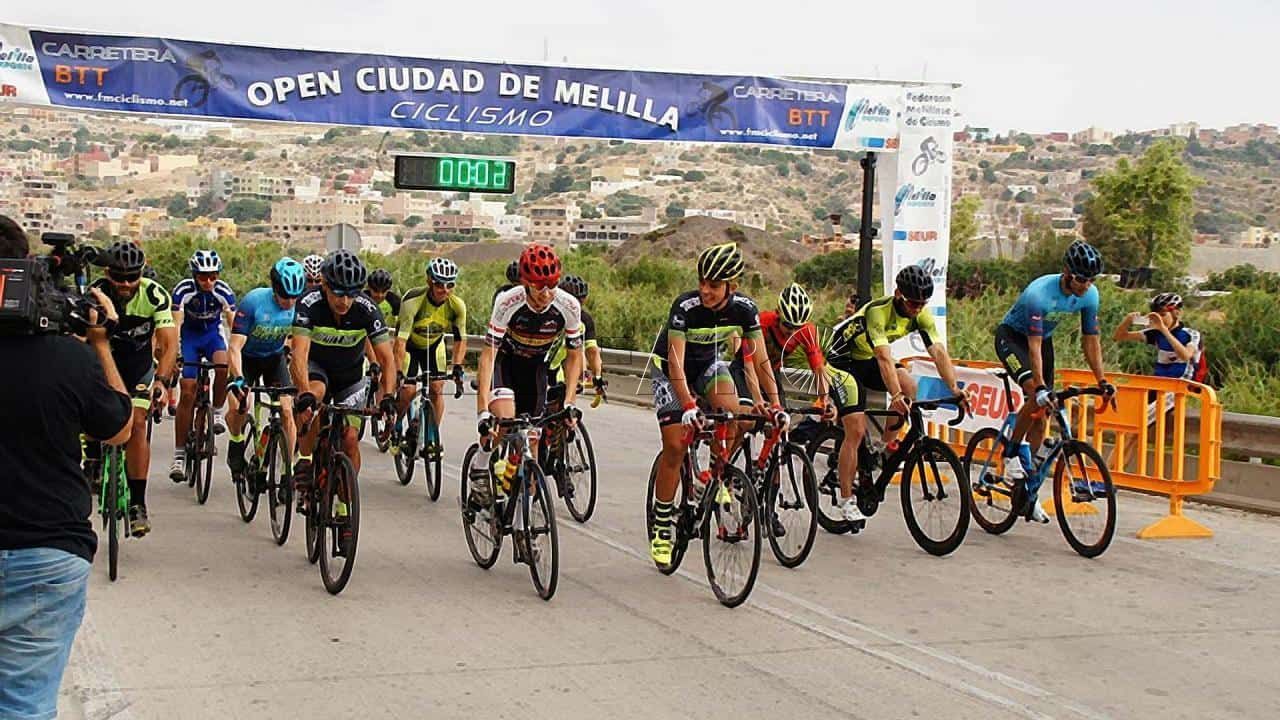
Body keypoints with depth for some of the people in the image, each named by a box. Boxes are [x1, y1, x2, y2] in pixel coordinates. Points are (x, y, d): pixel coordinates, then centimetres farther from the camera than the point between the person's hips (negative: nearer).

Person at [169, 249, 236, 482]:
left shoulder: (223, 291, -21)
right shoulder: (184, 290, -24)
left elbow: (234, 325, -24)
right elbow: (175, 325, -31)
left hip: (212, 334, 1)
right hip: (189, 335, -1)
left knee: (223, 365, -34)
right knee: (187, 393, -10)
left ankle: (217, 412, -8)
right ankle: (179, 455, -6)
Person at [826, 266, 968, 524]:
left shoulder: (920, 315, -13)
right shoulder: (878, 311, -32)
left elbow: (939, 352, -20)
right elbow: (884, 358, -43)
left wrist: (955, 388, -33)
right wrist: (895, 396, -54)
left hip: (868, 361, 6)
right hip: (843, 359, -6)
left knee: (908, 385, -24)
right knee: (856, 430, -13)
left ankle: (885, 446, -4)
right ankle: (846, 500, -4)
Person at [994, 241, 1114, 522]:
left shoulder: (1089, 295, -16)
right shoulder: (1039, 293, -34)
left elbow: (1090, 339, -6)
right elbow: (1034, 345, -37)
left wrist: (1102, 381, -11)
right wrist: (1040, 387, -45)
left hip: (1044, 338, 6)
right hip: (1011, 336, -6)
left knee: (1041, 418, 0)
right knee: (1036, 397, -31)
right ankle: (1012, 452, -10)